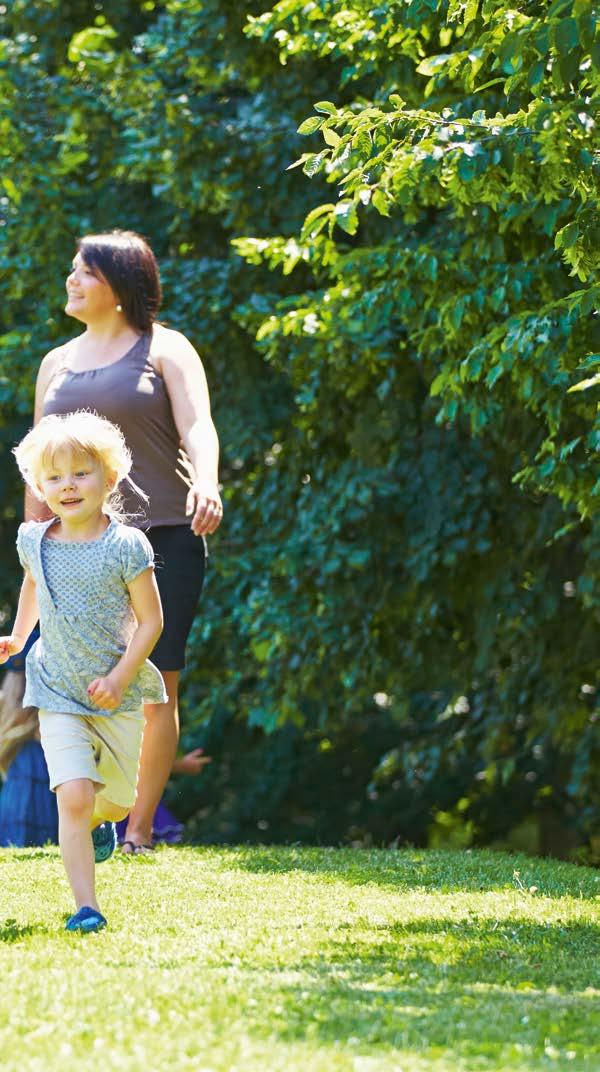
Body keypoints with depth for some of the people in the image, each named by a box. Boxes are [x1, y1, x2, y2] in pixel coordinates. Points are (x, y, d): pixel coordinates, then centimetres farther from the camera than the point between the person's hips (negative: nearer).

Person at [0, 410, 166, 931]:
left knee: (118, 797, 14)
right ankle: (86, 904, -15)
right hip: (59, 694, 1)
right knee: (73, 796, -16)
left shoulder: (125, 546, -14)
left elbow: (150, 620, -10)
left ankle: (98, 819, 51)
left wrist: (119, 678, -19)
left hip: (118, 696, -1)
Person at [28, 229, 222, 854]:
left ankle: (140, 829, 2)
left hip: (163, 537, -4)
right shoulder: (57, 364, 17)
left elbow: (197, 426, -12)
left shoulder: (163, 350, 3)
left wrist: (206, 486, -32)